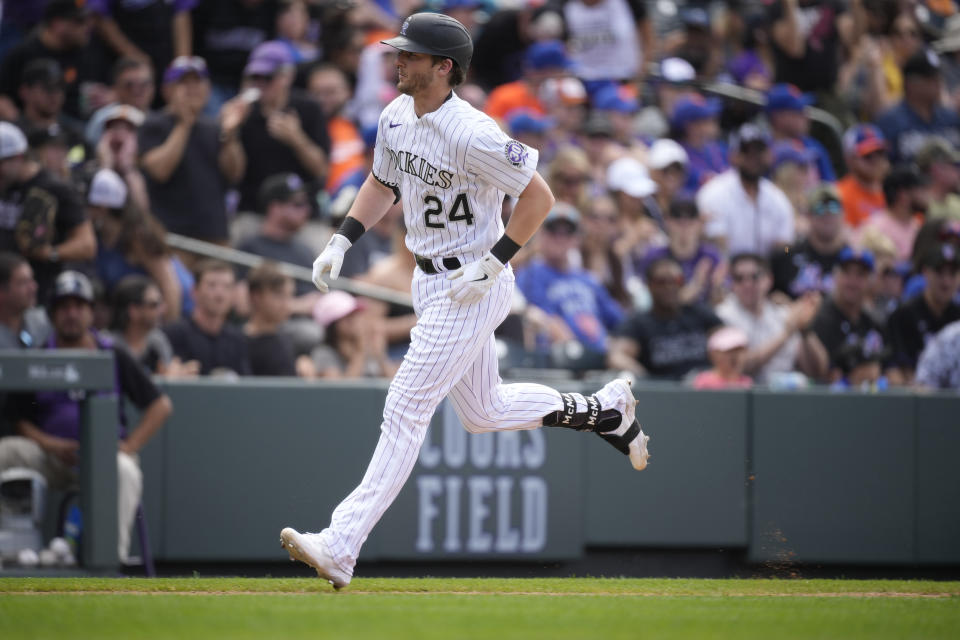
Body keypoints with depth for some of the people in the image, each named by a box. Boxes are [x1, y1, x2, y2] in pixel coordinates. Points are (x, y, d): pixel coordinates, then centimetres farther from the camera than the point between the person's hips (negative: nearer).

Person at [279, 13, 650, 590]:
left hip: (473, 288, -10)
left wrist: (493, 265, -22)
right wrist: (342, 241, 7)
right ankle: (605, 410, 36)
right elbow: (382, 183, 20)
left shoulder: (472, 134, -24)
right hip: (431, 282, 10)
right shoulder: (396, 116, 2)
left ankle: (341, 548, -16)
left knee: (407, 408, -12)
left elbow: (539, 196, -19)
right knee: (483, 412, 19)